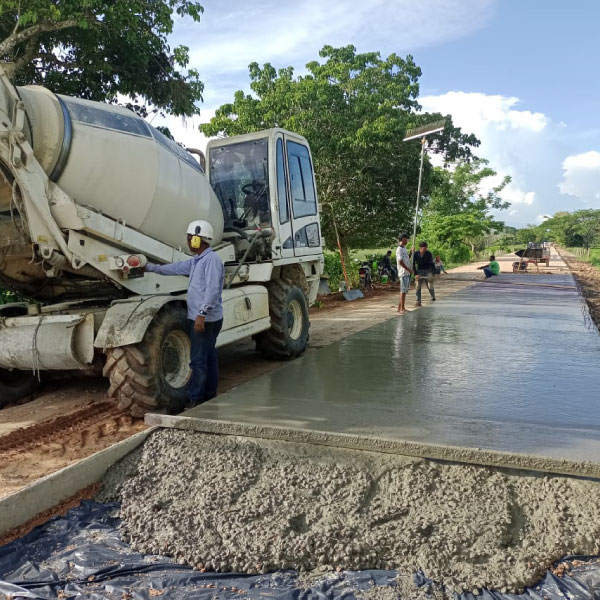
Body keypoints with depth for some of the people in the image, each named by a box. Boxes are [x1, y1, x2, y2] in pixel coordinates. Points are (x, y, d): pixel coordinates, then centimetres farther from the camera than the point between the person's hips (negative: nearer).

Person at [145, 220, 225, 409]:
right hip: (205, 319, 10)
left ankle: (195, 400, 1)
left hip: (205, 320, -10)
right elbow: (177, 267, 26)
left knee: (198, 360, -6)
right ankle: (210, 395, 26)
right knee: (209, 357, 16)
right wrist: (151, 267, 29)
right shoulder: (196, 260, 15)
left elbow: (213, 289, -26)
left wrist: (202, 313, -30)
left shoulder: (212, 259, -17)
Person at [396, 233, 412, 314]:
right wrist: (409, 269, -14)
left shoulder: (404, 248, 17)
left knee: (404, 290, 13)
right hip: (403, 273, -10)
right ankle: (402, 309, -4)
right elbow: (400, 262, -19)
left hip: (407, 272, 10)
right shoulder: (399, 249, -13)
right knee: (403, 290, -7)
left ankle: (400, 307, 19)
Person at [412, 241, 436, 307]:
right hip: (419, 272, 2)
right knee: (418, 287, -1)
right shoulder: (415, 254, -7)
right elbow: (413, 265, -3)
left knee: (430, 286, -8)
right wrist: (416, 274, -13)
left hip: (427, 271, -2)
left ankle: (433, 299, 11)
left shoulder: (429, 254, -10)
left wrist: (432, 274, -21)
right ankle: (418, 301, 4)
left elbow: (432, 264, -9)